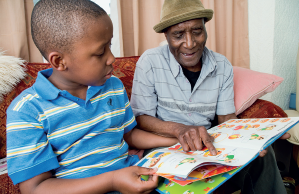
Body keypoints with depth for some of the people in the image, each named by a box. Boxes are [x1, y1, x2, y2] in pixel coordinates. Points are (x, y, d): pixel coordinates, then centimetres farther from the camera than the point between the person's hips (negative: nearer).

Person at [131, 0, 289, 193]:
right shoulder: (150, 62, -12)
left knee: (262, 154, -20)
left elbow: (227, 117, 2)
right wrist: (179, 129, -31)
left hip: (209, 144, 3)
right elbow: (140, 118, -11)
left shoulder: (223, 66, 1)